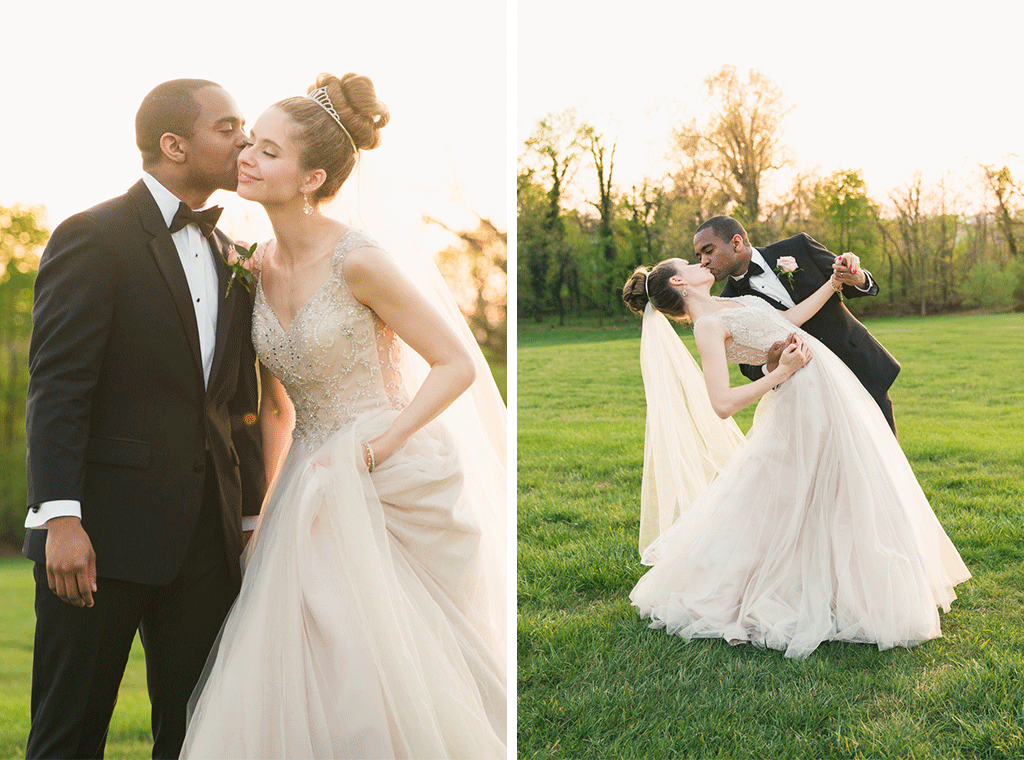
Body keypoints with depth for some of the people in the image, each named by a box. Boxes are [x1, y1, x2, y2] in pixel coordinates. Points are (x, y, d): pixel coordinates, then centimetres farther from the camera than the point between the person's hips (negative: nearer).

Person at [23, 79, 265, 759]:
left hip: (207, 542, 6)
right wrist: (61, 517, -20)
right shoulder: (93, 238, -5)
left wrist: (253, 517, 14)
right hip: (104, 535, -6)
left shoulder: (230, 255, 15)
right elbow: (56, 386, -13)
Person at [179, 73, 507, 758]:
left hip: (396, 486, -6)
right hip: (313, 491, 6)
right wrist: (256, 516, 10)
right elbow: (277, 407, 12)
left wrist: (370, 452, -19)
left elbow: (458, 364, -13)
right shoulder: (259, 266, 4)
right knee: (293, 677, 7)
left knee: (390, 678, 3)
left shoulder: (358, 261, -17)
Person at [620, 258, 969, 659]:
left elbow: (788, 318, 19)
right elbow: (722, 405, -26)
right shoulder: (707, 325, -17)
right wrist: (782, 373, -22)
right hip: (808, 398, -9)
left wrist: (834, 282, 16)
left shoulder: (723, 306, 12)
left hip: (827, 383, 9)